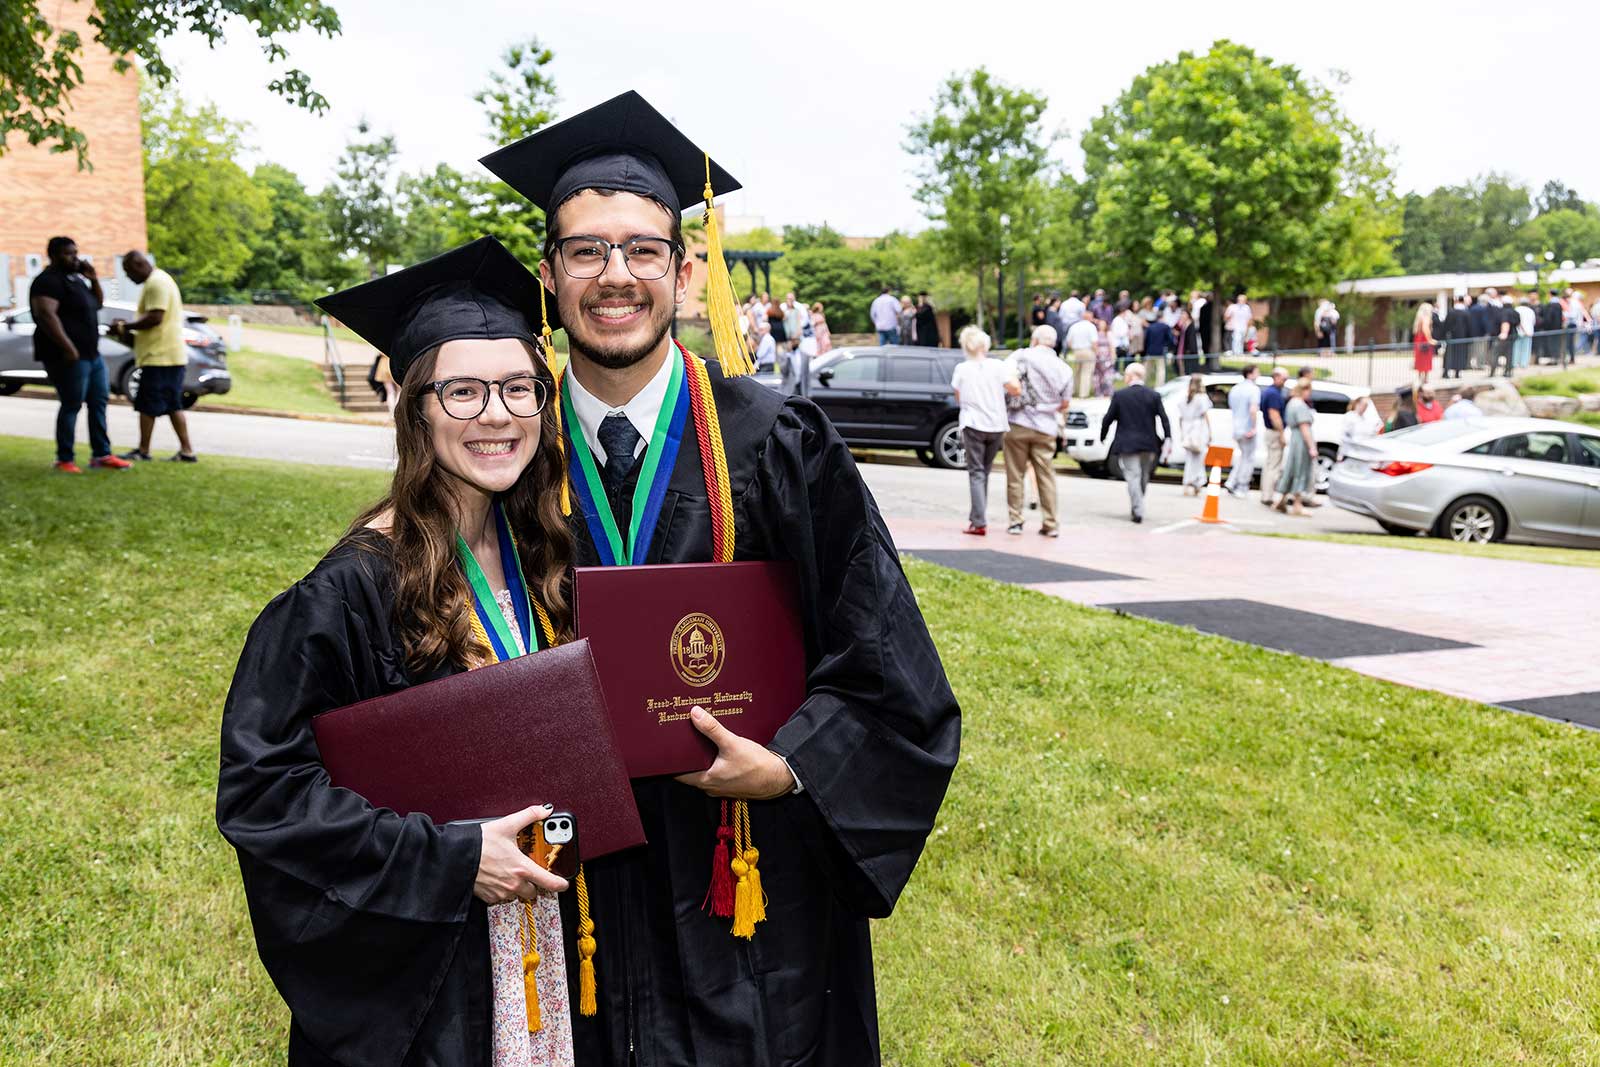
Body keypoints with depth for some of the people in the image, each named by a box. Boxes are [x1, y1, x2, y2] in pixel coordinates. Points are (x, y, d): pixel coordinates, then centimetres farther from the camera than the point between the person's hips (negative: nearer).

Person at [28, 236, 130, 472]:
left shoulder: (75, 278, 17)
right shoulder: (48, 281, -12)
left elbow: (98, 303, 26)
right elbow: (46, 316, -24)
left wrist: (94, 279, 8)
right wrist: (68, 347, -29)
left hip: (92, 354, 10)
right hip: (68, 356, -10)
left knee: (99, 403, 9)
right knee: (72, 406, -7)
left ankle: (101, 454, 14)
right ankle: (65, 460, 0)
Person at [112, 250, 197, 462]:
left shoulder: (156, 283, -13)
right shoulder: (159, 280, 20)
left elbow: (155, 317, -23)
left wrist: (126, 327, -12)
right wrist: (131, 335, 17)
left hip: (159, 356, -10)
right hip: (171, 355, 10)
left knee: (147, 405, -4)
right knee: (173, 405, 10)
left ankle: (143, 451, 2)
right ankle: (186, 451, 10)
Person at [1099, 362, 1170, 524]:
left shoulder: (1119, 395, -5)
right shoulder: (1154, 395, 1)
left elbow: (1108, 418, -2)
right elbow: (1164, 419, -3)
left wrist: (1103, 436, 12)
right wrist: (1167, 439, 1)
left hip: (1127, 444, -3)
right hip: (1148, 444, 4)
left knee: (1133, 476, -4)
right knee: (1143, 477, 18)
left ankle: (1138, 511, -12)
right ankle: (1137, 508, 29)